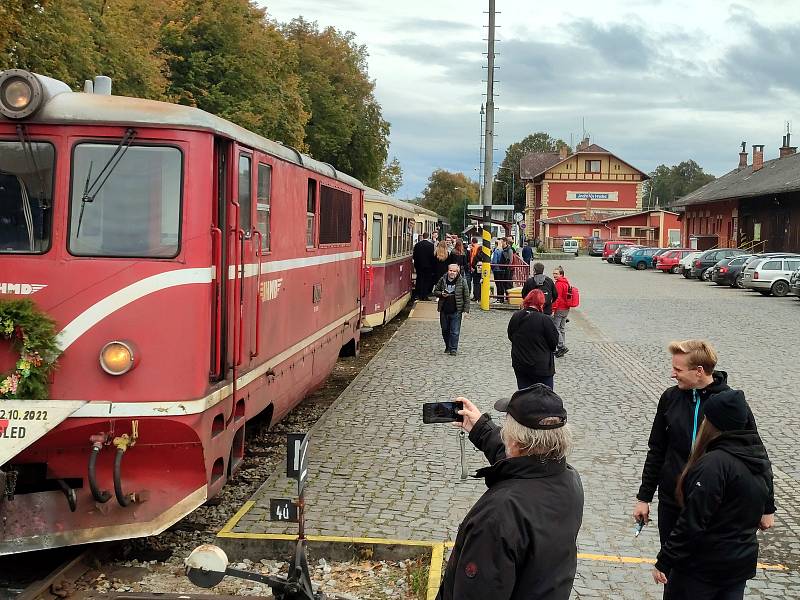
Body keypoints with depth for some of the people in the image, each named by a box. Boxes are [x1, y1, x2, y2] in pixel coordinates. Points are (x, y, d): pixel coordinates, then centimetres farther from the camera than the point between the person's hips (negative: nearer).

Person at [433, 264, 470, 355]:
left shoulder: (462, 281, -4)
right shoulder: (442, 280, 3)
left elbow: (466, 296, -1)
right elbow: (435, 291, 12)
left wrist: (466, 309, -5)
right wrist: (441, 294, -10)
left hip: (456, 311, -3)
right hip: (444, 310, 3)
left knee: (455, 332, -4)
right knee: (445, 330, 13)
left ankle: (453, 349, 4)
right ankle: (448, 347, 29)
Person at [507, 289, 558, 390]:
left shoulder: (515, 317, -2)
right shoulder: (545, 320, -18)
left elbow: (510, 336, 12)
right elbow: (554, 344, -9)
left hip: (519, 366, 5)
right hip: (541, 367, -5)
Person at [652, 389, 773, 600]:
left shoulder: (714, 464, -24)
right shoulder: (760, 458, 3)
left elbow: (692, 523, -24)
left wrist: (664, 562, -17)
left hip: (702, 567, -7)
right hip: (742, 565, 8)